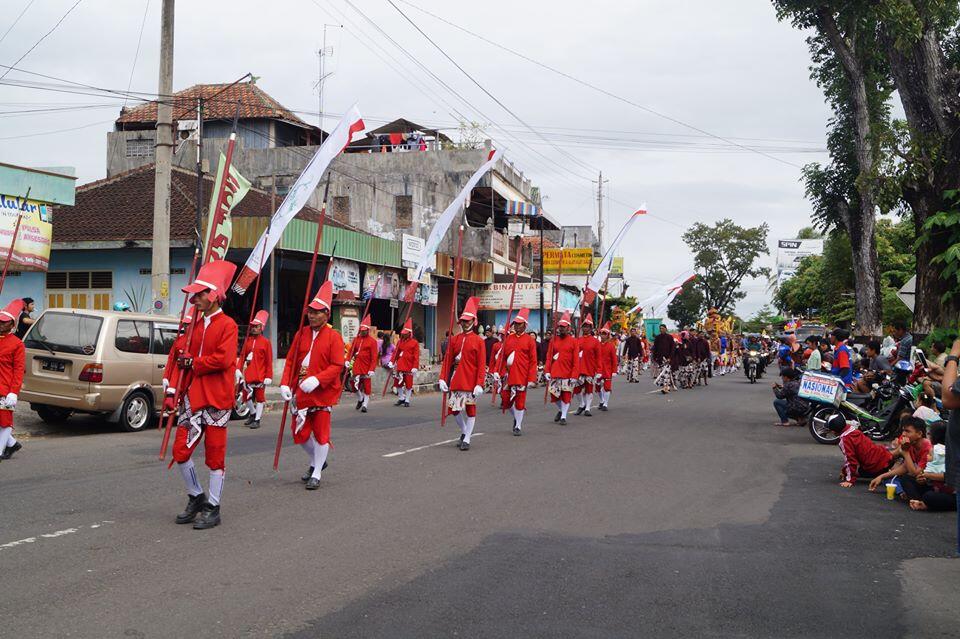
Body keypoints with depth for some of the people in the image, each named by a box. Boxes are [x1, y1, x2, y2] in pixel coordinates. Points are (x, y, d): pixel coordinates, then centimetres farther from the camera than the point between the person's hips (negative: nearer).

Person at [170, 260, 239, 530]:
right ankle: (196, 498, 25)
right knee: (180, 451, 6)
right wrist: (177, 389, 6)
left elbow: (223, 359, -20)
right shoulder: (196, 323, 14)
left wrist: (193, 363, -10)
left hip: (216, 400, -7)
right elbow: (185, 358, 16)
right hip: (192, 396, 7)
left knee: (215, 455, 1)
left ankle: (213, 509, 10)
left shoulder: (227, 325, -9)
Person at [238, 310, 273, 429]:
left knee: (259, 397, 1)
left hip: (260, 375, -5)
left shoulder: (265, 342, -5)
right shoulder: (248, 340, 8)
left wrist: (268, 376, -10)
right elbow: (242, 356, 11)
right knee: (247, 395, 11)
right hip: (248, 374, 5)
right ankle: (253, 413, 33)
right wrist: (238, 369, -2)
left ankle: (257, 420, 8)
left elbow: (269, 361, -6)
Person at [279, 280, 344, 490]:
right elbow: (290, 361, 7)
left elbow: (337, 366, -14)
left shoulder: (334, 337, -8)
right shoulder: (301, 334, 5)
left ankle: (317, 474, 14)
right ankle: (316, 461, 34)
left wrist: (317, 379, -27)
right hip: (301, 392, 5)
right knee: (300, 432, 9)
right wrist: (285, 384, -6)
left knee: (321, 432, 3)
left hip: (323, 392, -5)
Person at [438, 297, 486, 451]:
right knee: (454, 408, 6)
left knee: (470, 409, 2)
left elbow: (482, 365, -7)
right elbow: (447, 360, 8)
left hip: (470, 381, -4)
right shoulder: (454, 339, 8)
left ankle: (467, 440, 9)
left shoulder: (478, 340, -4)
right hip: (456, 379, 4)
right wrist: (443, 379, 0)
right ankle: (464, 432, 28)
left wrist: (480, 384, -14)